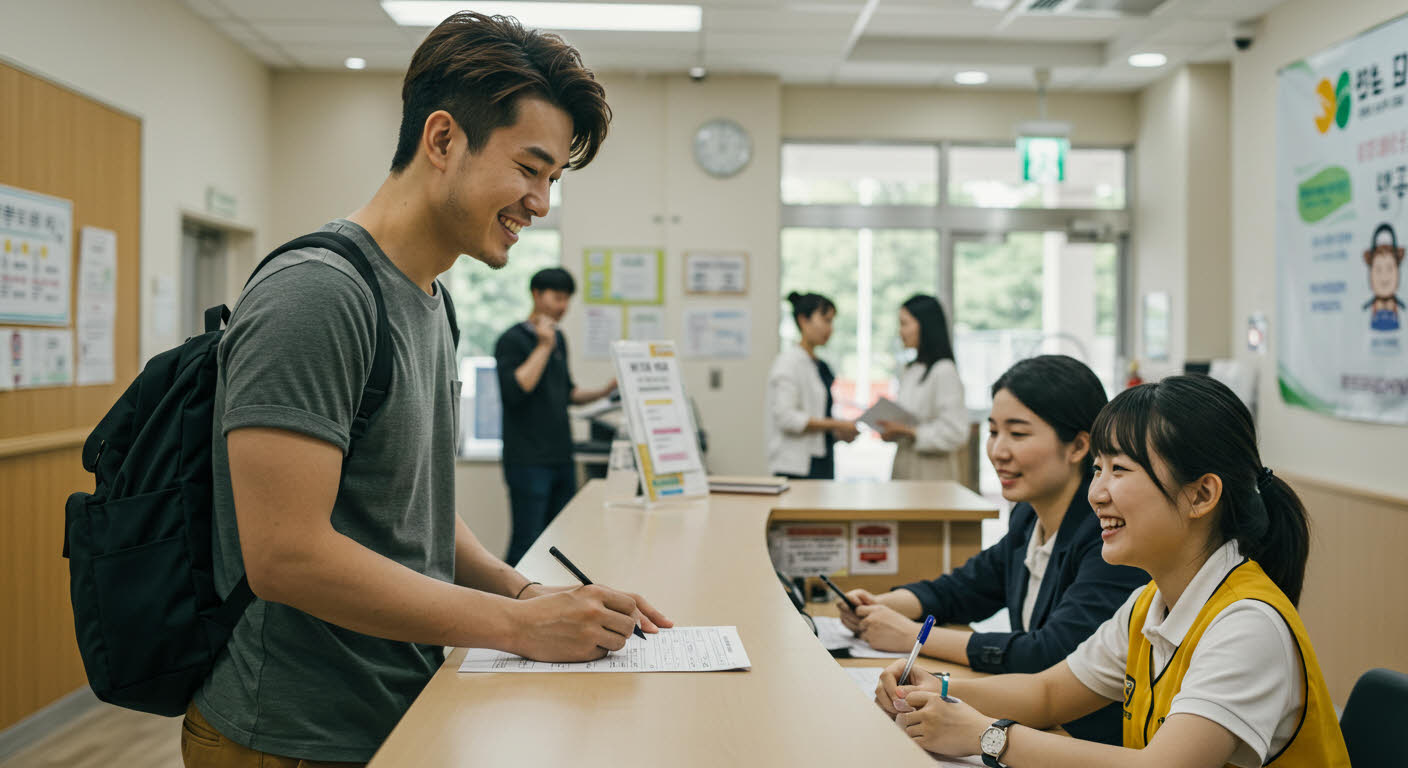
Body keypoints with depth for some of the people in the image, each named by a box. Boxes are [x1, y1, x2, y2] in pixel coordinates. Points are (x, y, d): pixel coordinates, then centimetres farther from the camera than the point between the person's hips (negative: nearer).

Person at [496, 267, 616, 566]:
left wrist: (605, 391, 9)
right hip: (529, 461, -8)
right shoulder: (513, 340, -7)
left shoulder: (558, 339, 15)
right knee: (528, 543, -7)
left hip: (562, 459, 8)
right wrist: (543, 347, -16)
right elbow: (515, 390, -21)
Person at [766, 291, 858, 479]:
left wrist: (838, 432, 5)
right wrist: (836, 425, -14)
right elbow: (786, 417, -17)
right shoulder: (789, 362, -8)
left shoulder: (820, 365, 17)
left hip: (823, 464, 8)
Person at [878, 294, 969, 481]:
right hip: (904, 467, 7)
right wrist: (892, 431, 2)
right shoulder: (909, 372, 14)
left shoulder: (944, 371, -12)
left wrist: (907, 431, -15)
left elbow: (955, 433, -15)